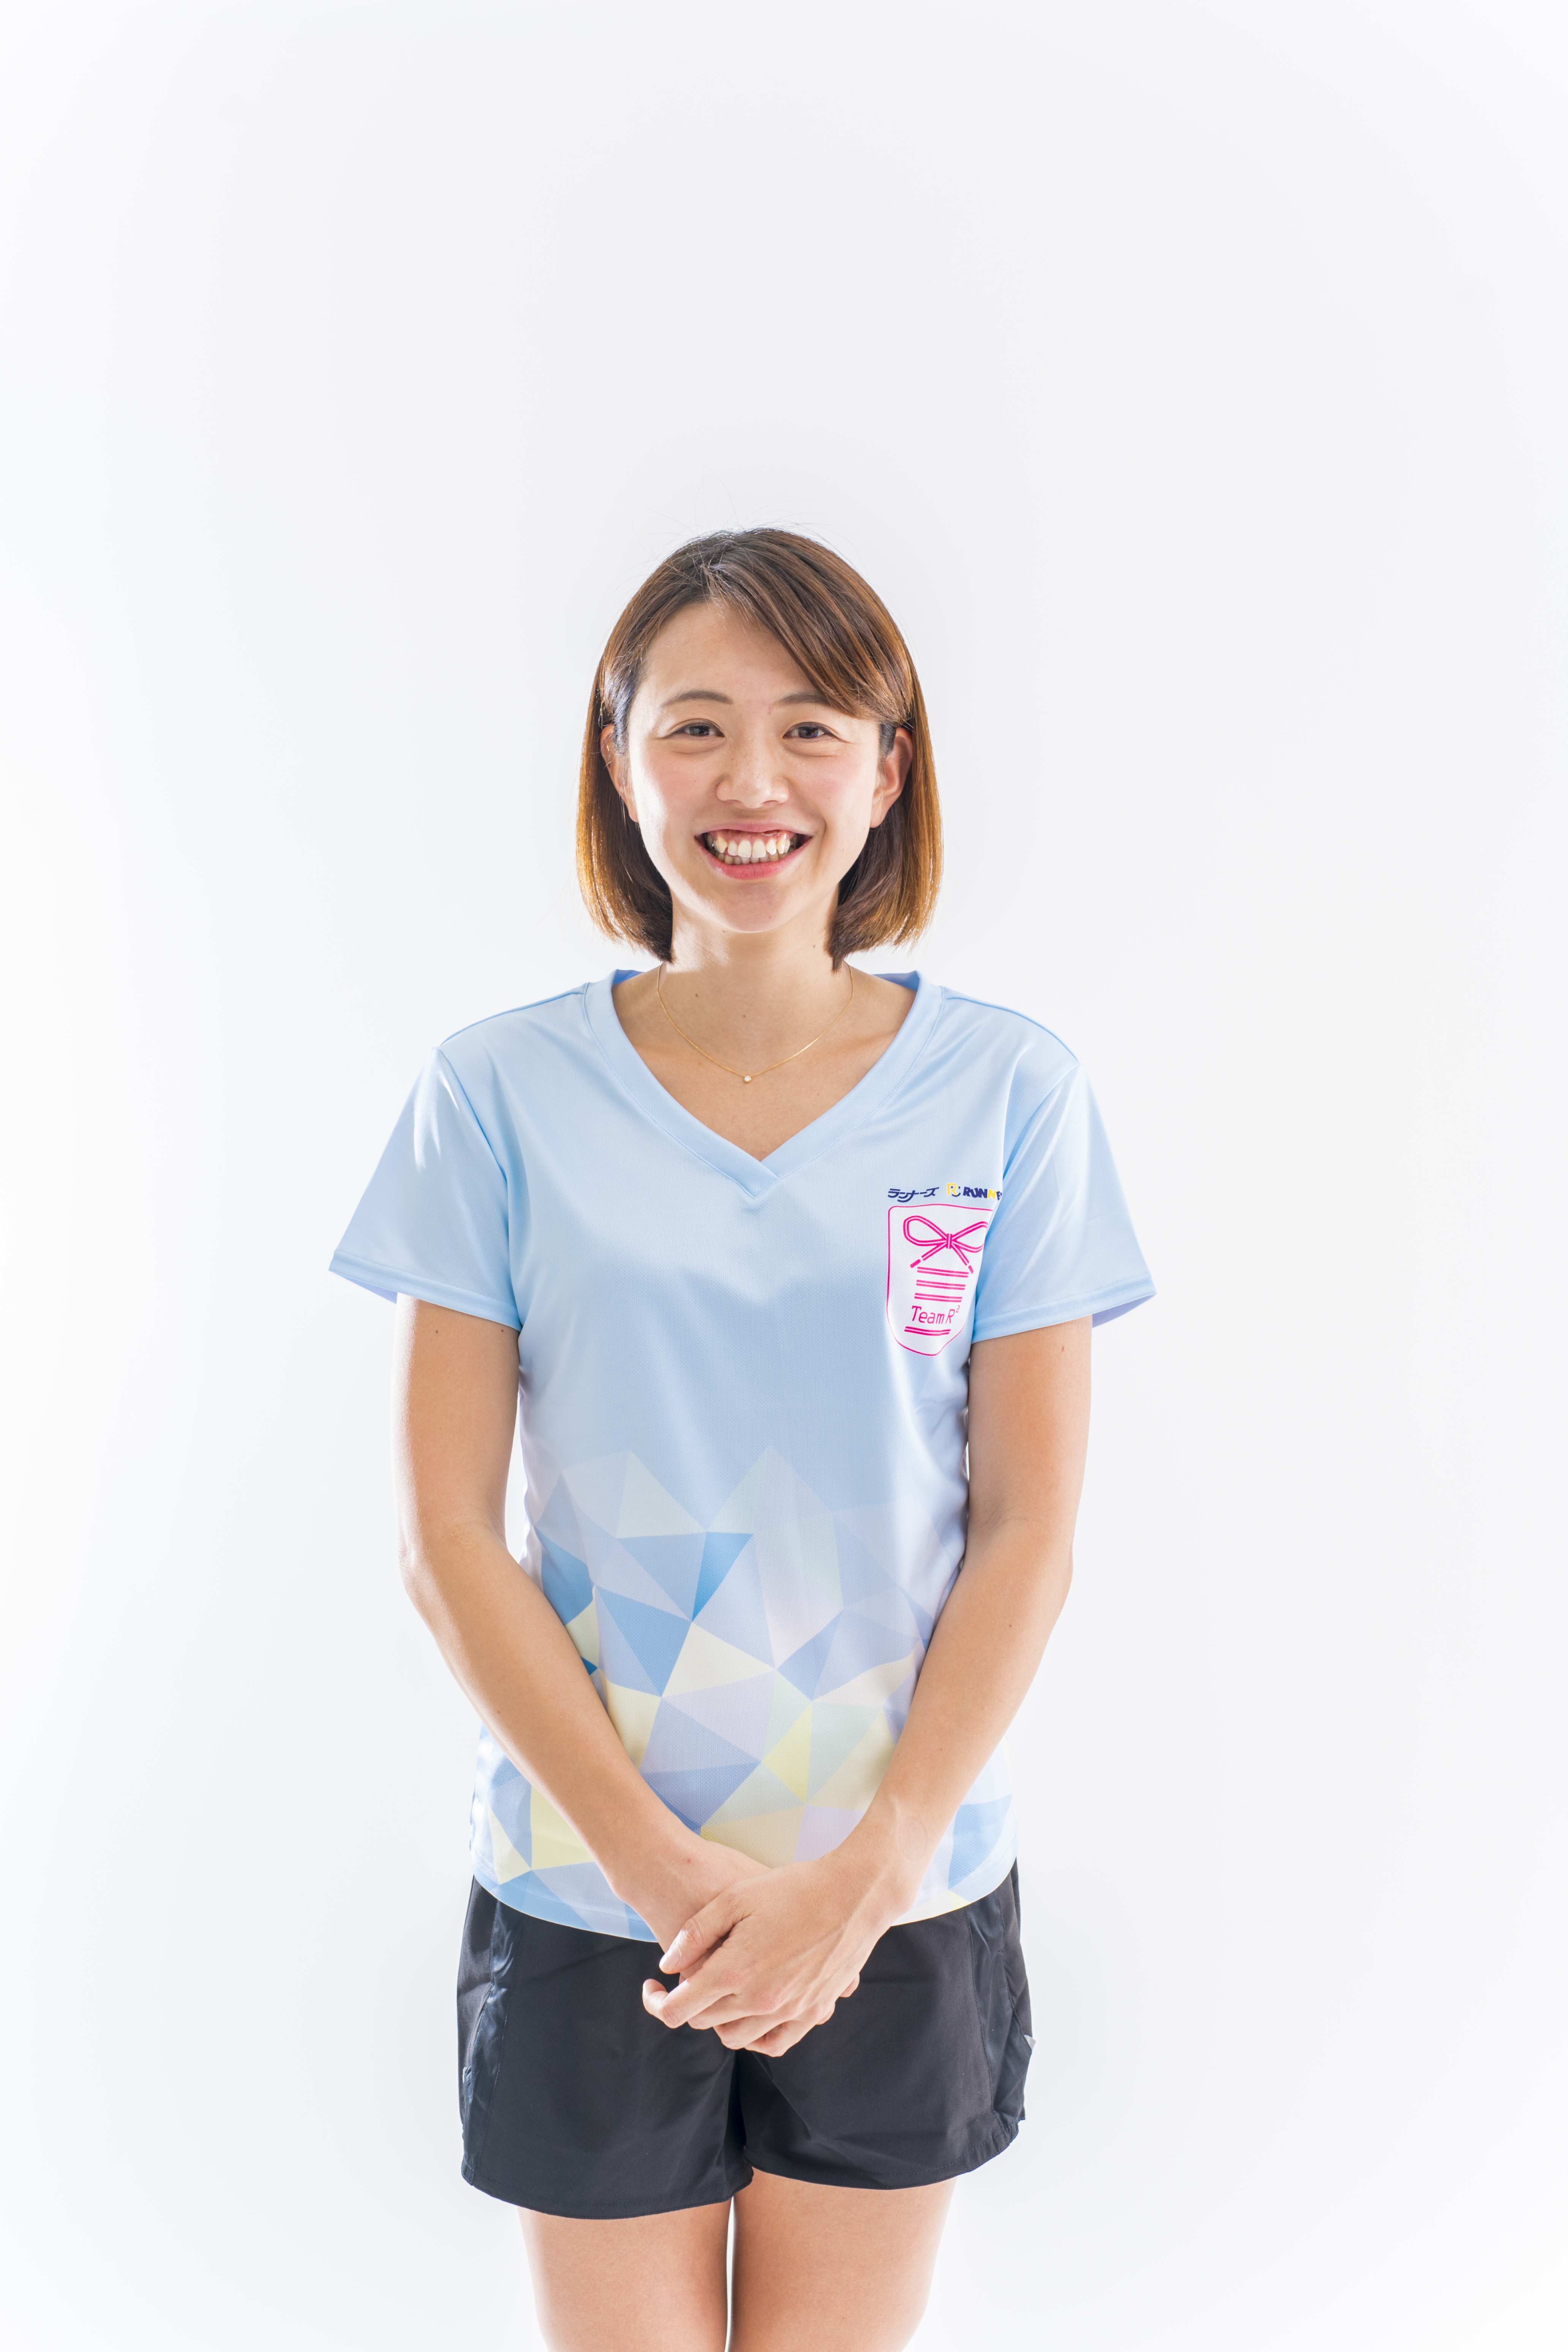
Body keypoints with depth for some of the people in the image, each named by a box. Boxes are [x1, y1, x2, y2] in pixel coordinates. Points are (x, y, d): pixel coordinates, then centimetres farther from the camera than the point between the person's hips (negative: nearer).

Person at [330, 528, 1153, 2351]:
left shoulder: (1008, 1093, -4)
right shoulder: (503, 1093, -6)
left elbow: (1028, 1530, -4)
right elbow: (447, 1534, -6)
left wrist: (864, 1875, -11)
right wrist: (662, 1863, -12)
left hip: (901, 1894, 1)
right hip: (588, 1900, 0)